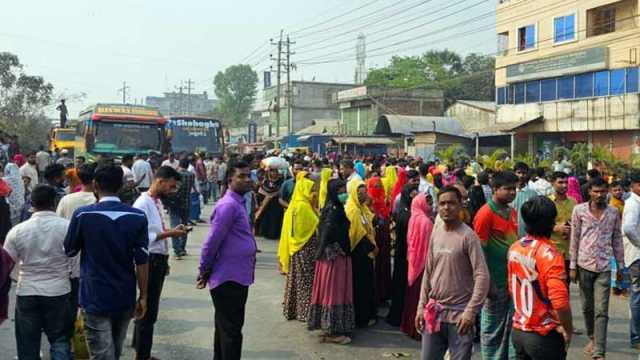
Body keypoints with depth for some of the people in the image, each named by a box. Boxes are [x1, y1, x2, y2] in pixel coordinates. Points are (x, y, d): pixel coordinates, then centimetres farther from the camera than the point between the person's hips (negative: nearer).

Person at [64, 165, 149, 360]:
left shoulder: (82, 214, -11)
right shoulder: (138, 217, -7)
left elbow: (69, 250, 4)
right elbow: (142, 261, -6)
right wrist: (143, 296, 3)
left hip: (95, 297, -3)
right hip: (125, 298, 3)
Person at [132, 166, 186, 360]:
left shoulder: (158, 202, 9)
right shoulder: (142, 204, -19)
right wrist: (169, 234, -23)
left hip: (160, 260, 9)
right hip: (150, 261, -9)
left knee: (149, 307, 20)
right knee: (148, 310, 1)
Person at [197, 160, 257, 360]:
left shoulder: (238, 203, 14)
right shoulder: (229, 205, -19)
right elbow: (212, 241, -20)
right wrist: (204, 271, -12)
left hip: (236, 276, 10)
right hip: (229, 278, -10)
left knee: (225, 327, 19)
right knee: (231, 330, -2)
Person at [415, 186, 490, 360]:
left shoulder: (468, 236, -12)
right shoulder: (435, 234, 7)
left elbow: (482, 277, -16)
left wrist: (470, 312, -20)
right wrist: (421, 306, 9)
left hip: (459, 314, -6)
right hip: (434, 311, 6)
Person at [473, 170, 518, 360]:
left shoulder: (512, 212, 9)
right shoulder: (486, 213, -14)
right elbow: (479, 251, -15)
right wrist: (488, 283, -16)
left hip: (513, 279, 7)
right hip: (496, 282, -7)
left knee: (511, 327, 12)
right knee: (493, 329, 6)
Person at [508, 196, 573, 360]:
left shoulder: (514, 248, 1)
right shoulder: (549, 254, -21)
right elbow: (560, 300, -27)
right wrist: (568, 330, -13)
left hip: (518, 330, 6)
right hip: (544, 335, -6)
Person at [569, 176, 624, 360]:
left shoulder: (613, 213, 3)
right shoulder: (579, 210, -2)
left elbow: (617, 240, 10)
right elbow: (574, 239, -1)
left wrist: (620, 265, 10)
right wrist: (572, 266, -2)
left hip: (604, 267, 0)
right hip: (584, 264, 0)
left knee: (601, 311, -5)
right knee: (587, 307, 13)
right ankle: (592, 338, 35)